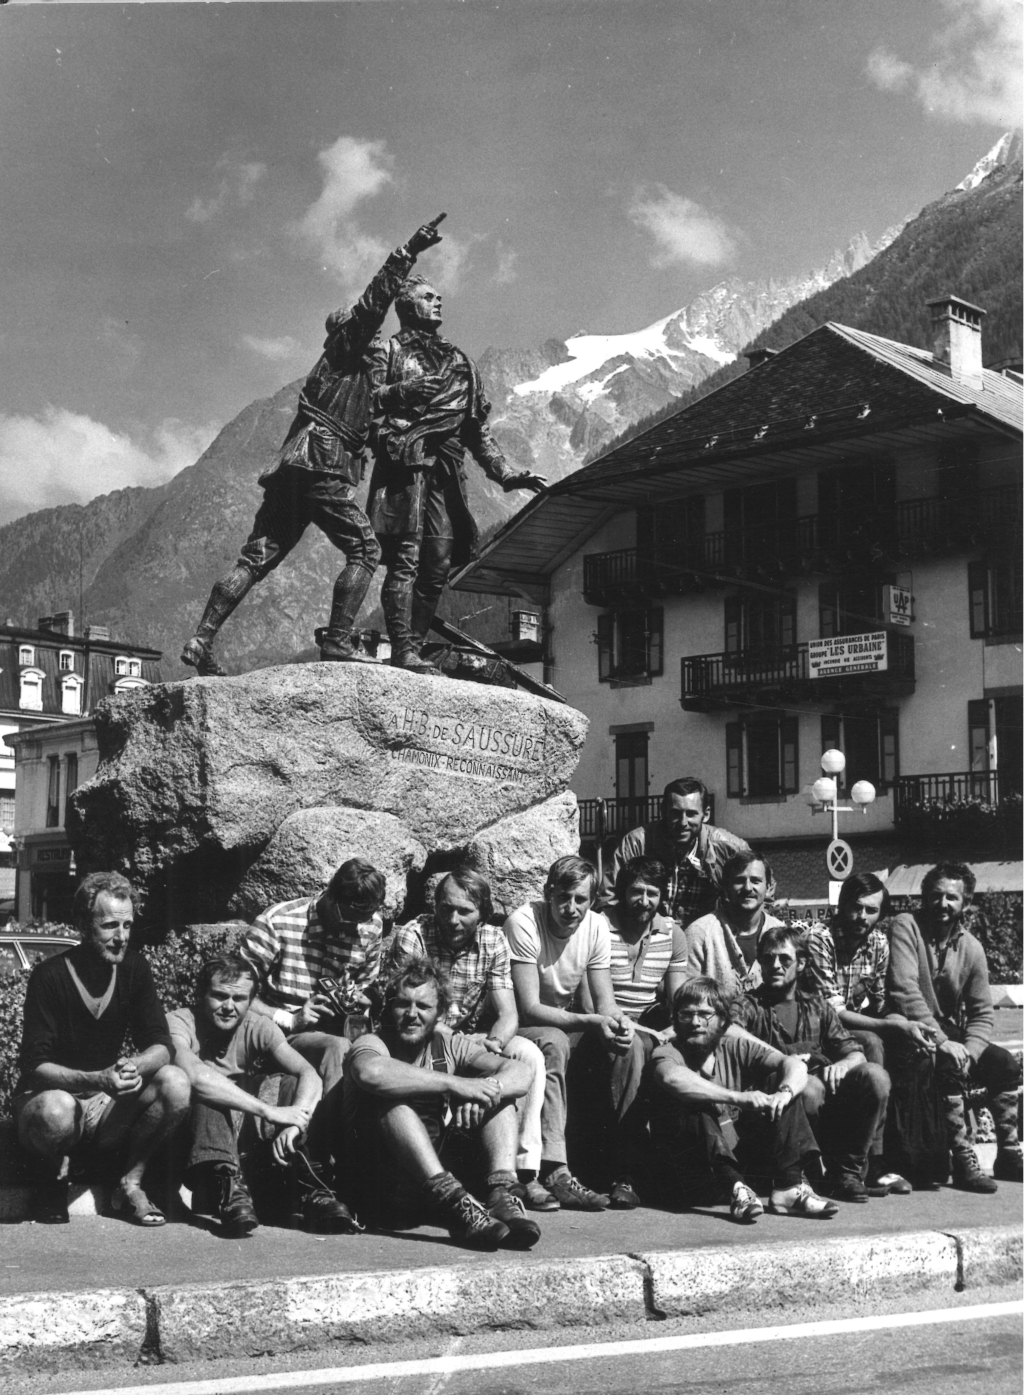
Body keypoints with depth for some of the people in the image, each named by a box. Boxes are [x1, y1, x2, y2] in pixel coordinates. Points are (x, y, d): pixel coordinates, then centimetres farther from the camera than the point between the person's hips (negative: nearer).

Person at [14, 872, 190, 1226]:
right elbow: (36, 1066, -21)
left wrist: (134, 1067, -30)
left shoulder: (133, 968, -3)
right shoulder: (49, 977, -17)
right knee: (56, 1110, -39)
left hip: (108, 1104, 4)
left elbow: (159, 1046, -6)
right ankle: (54, 1180, -4)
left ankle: (129, 1185, -5)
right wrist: (96, 1080, -38)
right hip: (47, 1097, -4)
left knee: (175, 1083, -21)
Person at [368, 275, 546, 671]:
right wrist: (401, 391, -19)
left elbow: (478, 429, 26)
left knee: (438, 565, -2)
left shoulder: (459, 363, 27)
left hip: (445, 469, 6)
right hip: (405, 460, -6)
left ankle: (413, 648, 1)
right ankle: (402, 652, -19)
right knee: (406, 557, -15)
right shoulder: (392, 350, 11)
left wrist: (505, 474, 18)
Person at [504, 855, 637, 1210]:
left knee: (628, 1047, -19)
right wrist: (591, 1022, -35)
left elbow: (604, 1000, -3)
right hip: (521, 1027, -6)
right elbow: (528, 1008, -25)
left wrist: (618, 1020, -28)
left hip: (568, 1023, 6)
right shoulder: (524, 923, -22)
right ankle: (554, 1172, -41)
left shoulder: (596, 926, -4)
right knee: (554, 1044, -37)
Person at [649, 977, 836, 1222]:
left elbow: (795, 1065, -8)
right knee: (693, 1108, -31)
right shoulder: (667, 1053, -10)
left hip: (738, 1157, 5)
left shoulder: (735, 1047, 4)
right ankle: (735, 1189, -39)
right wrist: (738, 1097, -44)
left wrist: (784, 1093, -32)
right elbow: (672, 1078, -35)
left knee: (779, 1081, -6)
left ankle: (789, 1186, -19)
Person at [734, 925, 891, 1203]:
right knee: (810, 1087, -35)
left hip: (828, 1090, 4)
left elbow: (856, 1054, 14)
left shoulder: (817, 1007, 22)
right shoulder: (748, 1006, 9)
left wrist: (842, 1065, -11)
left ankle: (848, 1169, -14)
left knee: (874, 1075, -21)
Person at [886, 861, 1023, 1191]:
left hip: (950, 1037, 6)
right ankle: (963, 1161, -25)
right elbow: (904, 991, -23)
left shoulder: (971, 948, 4)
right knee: (949, 1065, -32)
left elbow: (982, 1014, 4)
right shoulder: (905, 927, -12)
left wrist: (967, 1052, -16)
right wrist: (941, 1041, -28)